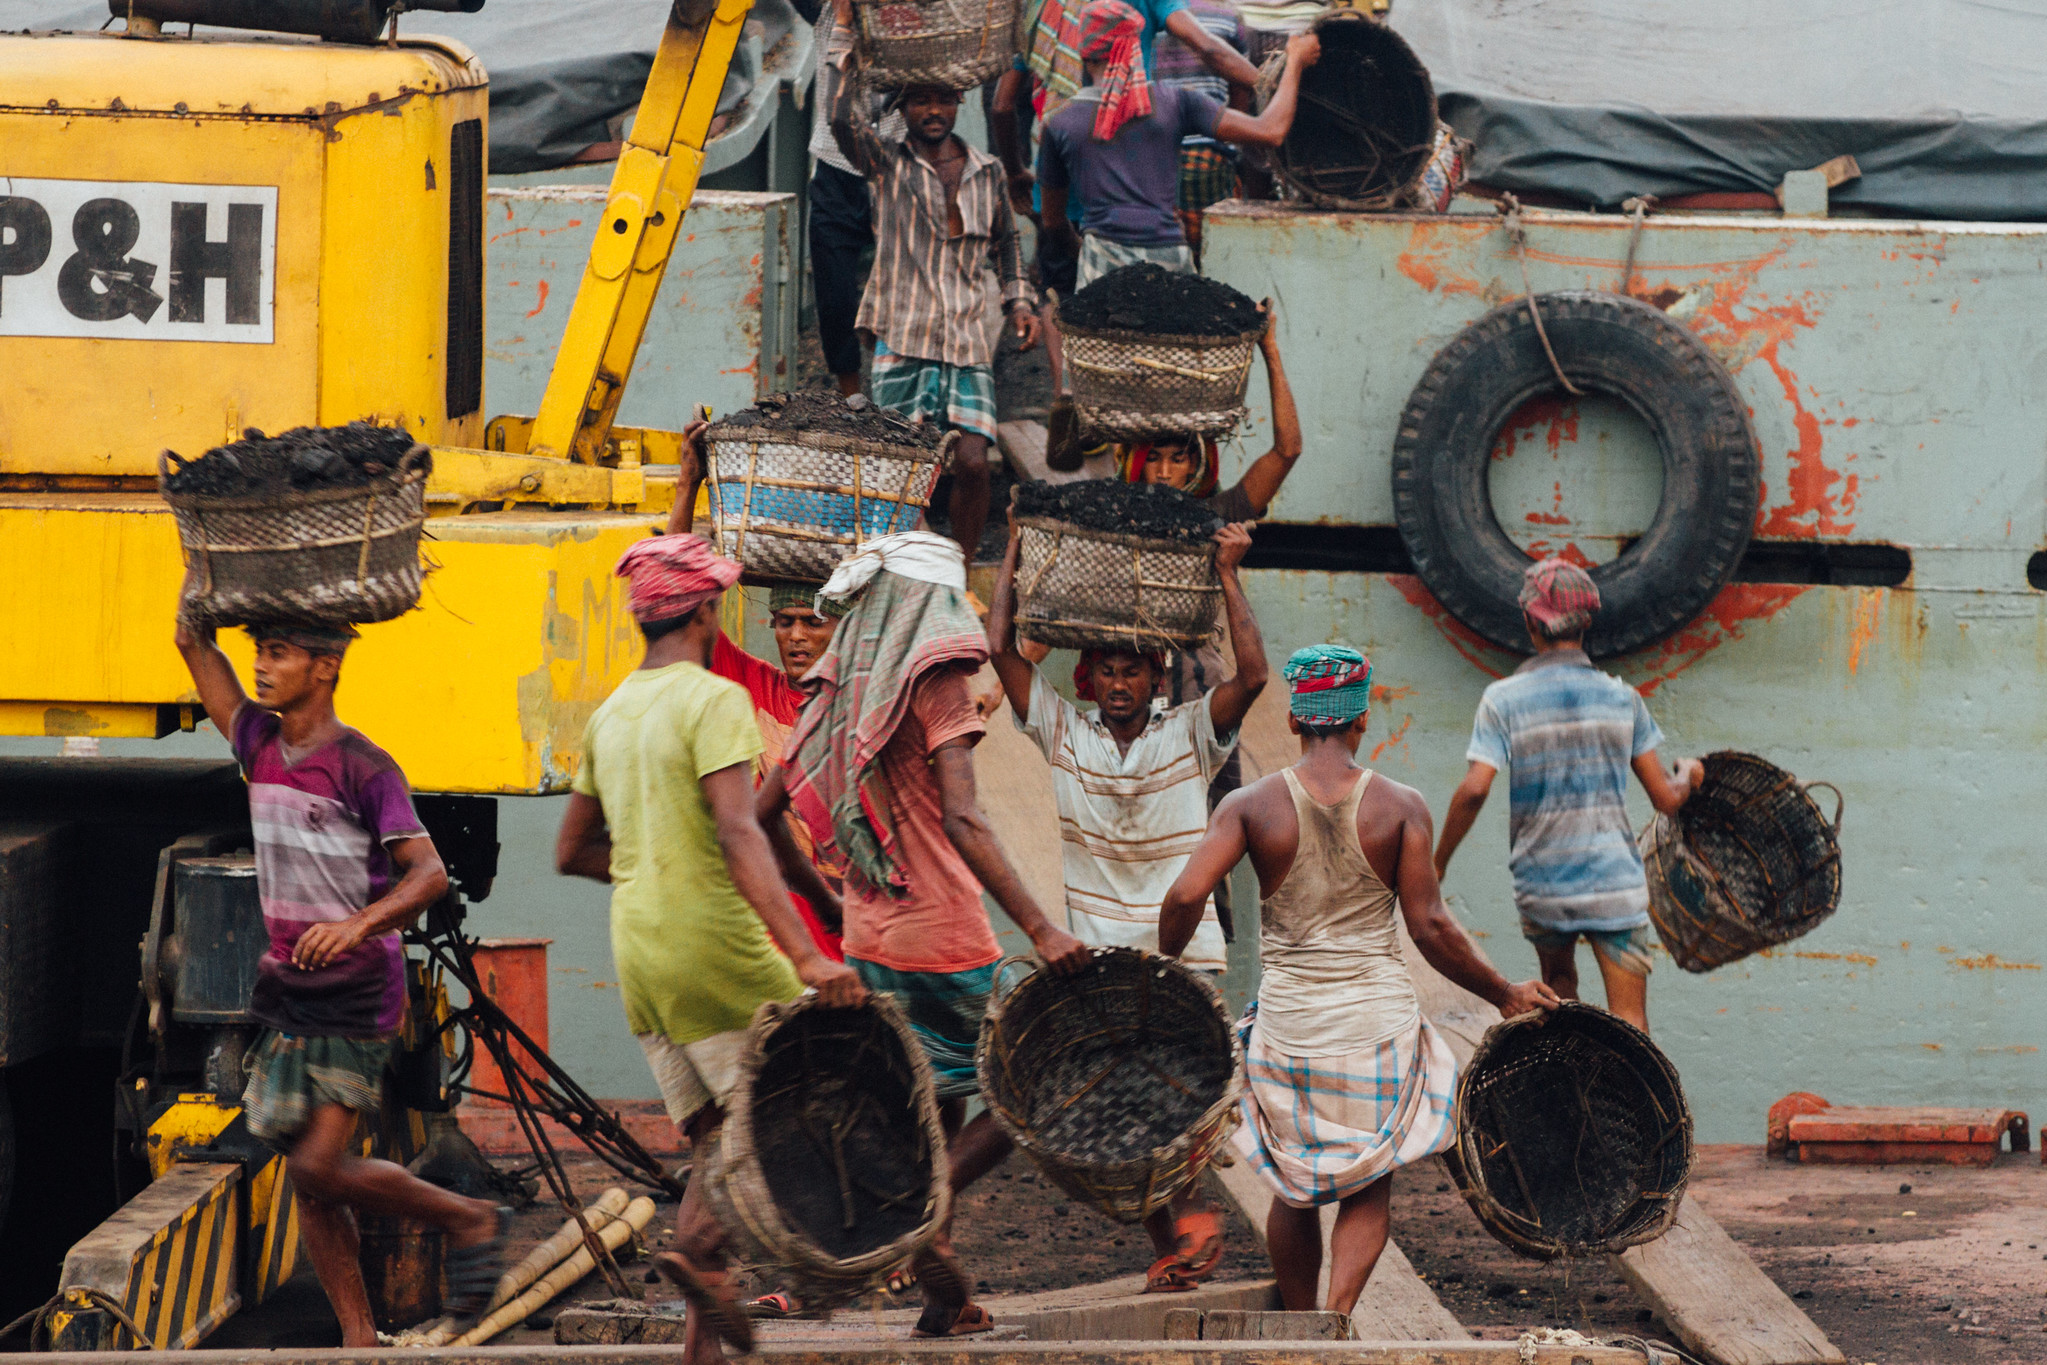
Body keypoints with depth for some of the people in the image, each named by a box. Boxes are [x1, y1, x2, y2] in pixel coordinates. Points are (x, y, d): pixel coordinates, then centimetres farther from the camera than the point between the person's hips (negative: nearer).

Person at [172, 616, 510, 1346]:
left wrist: (360, 925, -35)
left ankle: (470, 1220, 7)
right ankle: (360, 1339, 12)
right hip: (285, 990, 7)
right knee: (308, 1180, 6)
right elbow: (198, 650, 18)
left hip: (354, 1000, -7)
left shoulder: (363, 767, -13)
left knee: (319, 1168, -14)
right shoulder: (262, 744, 7)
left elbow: (429, 873, -20)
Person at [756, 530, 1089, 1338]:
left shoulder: (839, 692, 10)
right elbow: (961, 822, -23)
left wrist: (824, 901, 26)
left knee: (941, 1115, 17)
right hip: (944, 940, -7)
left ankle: (944, 1306, 16)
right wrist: (1039, 929, -27)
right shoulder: (937, 683, -11)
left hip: (869, 940, 7)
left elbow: (765, 811, 15)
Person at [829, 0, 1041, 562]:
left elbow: (1006, 243, 28)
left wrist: (1020, 303, 13)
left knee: (973, 462, -7)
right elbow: (844, 120, -13)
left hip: (967, 341, 3)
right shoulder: (887, 164, 5)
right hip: (902, 340, -3)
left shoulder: (987, 173, 15)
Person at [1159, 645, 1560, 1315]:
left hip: (1288, 1025, 1)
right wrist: (1505, 994, 4)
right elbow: (1430, 927, -8)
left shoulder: (1250, 806, -4)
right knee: (1370, 1184, 13)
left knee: (1296, 1189, 18)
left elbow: (1185, 896, -14)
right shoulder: (1400, 806, -6)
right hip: (1379, 1020, -1)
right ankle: (1340, 1314, -9)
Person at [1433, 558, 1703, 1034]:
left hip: (1542, 885, 1)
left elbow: (1473, 791, -17)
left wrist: (1437, 864, -4)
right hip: (1616, 882, -1)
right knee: (1629, 1023, -4)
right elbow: (1666, 799, 5)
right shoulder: (1622, 698, 1)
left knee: (1559, 981, 29)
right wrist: (1689, 776, 28)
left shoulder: (1504, 699, -5)